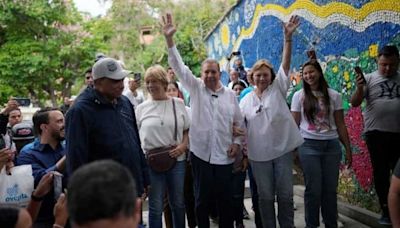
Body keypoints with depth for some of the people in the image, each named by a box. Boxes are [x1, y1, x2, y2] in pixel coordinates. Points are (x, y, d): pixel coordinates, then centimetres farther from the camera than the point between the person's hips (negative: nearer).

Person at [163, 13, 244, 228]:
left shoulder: (230, 95, 7)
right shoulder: (196, 88, 2)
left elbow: (239, 121, 13)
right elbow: (179, 66, -7)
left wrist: (237, 142, 0)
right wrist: (169, 39, -17)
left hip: (224, 155, 1)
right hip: (200, 153, -1)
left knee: (225, 198, 11)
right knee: (201, 198, 10)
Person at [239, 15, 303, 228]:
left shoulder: (278, 89, 1)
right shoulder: (246, 100, 4)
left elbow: (285, 63, -10)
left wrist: (288, 37, -20)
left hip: (282, 149, -1)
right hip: (259, 154, 1)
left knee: (285, 194, 8)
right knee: (265, 196, 11)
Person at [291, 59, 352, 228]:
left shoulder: (334, 95, 6)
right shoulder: (299, 95, 3)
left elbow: (340, 124, 8)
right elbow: (295, 124, 3)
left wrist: (348, 148, 6)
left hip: (332, 145, 2)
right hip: (309, 146, -2)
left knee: (330, 189, 6)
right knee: (314, 189, 0)